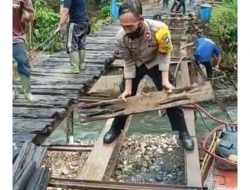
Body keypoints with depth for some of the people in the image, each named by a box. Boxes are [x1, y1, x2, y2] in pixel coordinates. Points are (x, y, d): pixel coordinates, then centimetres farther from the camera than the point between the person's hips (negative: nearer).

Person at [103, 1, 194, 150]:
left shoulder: (158, 29, -38)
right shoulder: (121, 37, -30)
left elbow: (164, 54, -20)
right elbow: (128, 63, -15)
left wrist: (165, 80, -25)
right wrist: (128, 88, -15)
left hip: (156, 63, -1)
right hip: (135, 64, 2)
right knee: (125, 97, 6)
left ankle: (183, 132, 11)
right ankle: (116, 129, 27)